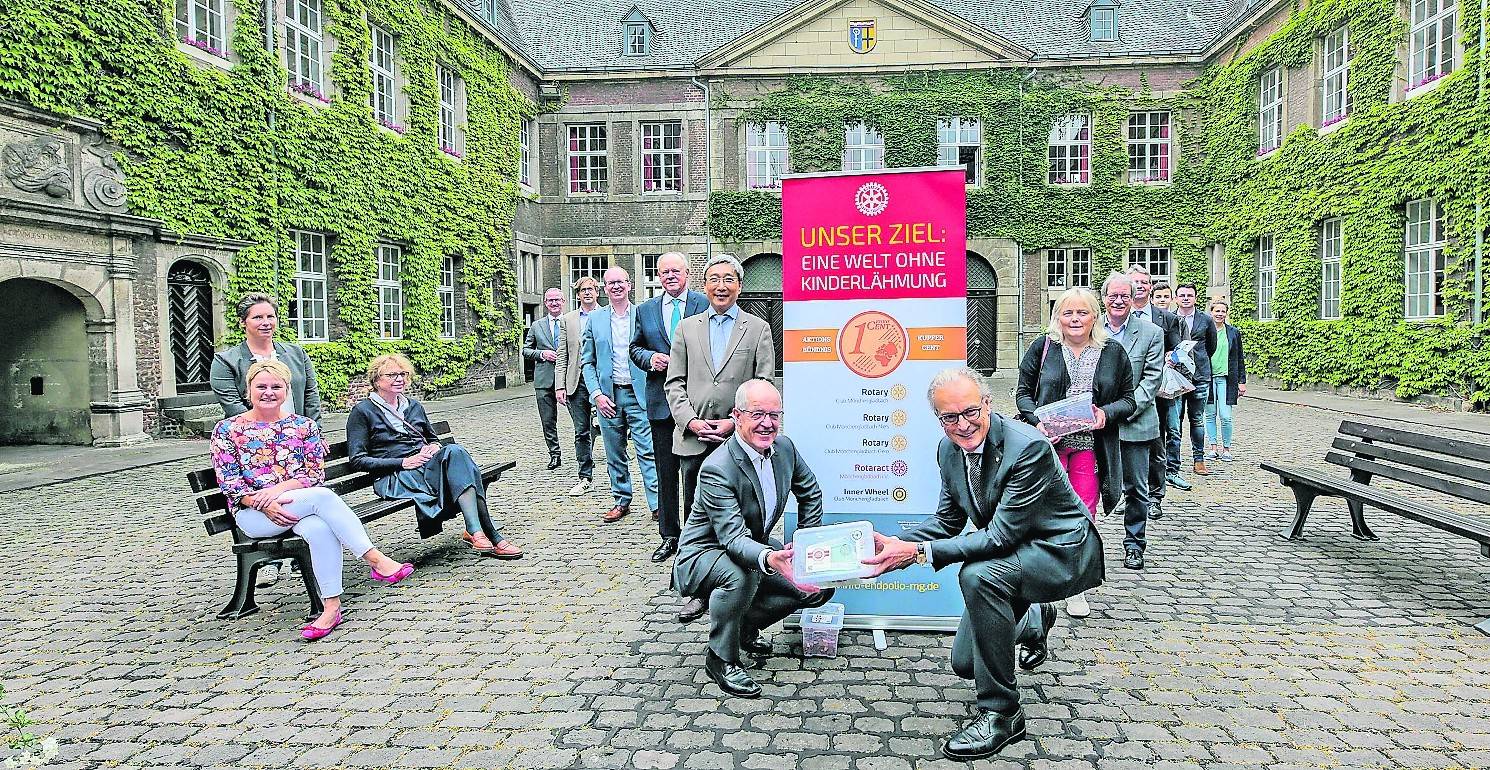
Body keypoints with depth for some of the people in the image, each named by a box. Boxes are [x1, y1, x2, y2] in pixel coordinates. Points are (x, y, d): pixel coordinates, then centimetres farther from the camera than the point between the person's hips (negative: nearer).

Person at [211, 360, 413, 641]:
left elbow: (316, 474, 3)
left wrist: (280, 487, -15)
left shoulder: (304, 425, 11)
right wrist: (264, 504, -18)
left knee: (320, 529, -35)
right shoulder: (227, 430, 6)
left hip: (300, 506, 2)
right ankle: (376, 560, -32)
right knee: (322, 497, -32)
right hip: (253, 514, -2)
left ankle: (332, 606, -34)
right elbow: (230, 484, -1)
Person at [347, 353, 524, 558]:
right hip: (396, 478, -6)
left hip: (426, 464, 6)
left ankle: (475, 531, -39)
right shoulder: (362, 411, 5)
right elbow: (357, 460, -2)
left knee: (454, 451, -30)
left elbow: (433, 439, 31)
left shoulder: (414, 406, 23)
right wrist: (403, 462, -12)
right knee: (454, 453, -31)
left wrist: (434, 447, 4)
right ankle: (492, 537, -40)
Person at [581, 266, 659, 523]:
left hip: (638, 394, -3)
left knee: (647, 451, -7)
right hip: (608, 396, 3)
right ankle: (622, 501, 24)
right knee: (615, 454, 11)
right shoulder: (595, 319, 7)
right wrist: (597, 394, -5)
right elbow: (587, 362, 7)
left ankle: (657, 504, -3)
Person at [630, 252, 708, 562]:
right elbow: (635, 348, 17)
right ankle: (669, 536, 19)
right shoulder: (645, 310, 12)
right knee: (665, 472, 9)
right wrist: (650, 358, -4)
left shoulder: (705, 304, 1)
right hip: (661, 402, 3)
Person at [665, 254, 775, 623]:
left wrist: (735, 422, -10)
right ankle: (700, 591, 17)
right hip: (694, 438, 2)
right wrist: (691, 421, -6)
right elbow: (674, 383, 8)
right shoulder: (687, 328, 13)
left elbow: (764, 385, 1)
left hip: (738, 440, -2)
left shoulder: (758, 328, 7)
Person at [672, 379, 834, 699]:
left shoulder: (784, 446, -8)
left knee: (822, 585, -7)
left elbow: (810, 492, 9)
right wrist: (770, 559, -57)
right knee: (741, 574, -39)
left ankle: (746, 625, 13)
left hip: (756, 546, 7)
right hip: (703, 555, -7)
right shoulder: (717, 469, -30)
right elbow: (734, 538, -38)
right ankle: (721, 658, -14)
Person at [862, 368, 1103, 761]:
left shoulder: (1029, 447, -30)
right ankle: (1034, 619, 42)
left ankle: (1002, 713, -19)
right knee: (964, 662, 10)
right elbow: (948, 520, 2)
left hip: (1062, 552, -7)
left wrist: (918, 552, -37)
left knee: (977, 576, -36)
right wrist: (896, 545, -17)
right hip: (1010, 552, 8)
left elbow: (1000, 535, -32)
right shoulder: (949, 449, -7)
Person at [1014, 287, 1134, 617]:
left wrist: (1107, 413, -10)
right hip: (1048, 443, -1)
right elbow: (1023, 391, 5)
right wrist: (1037, 420, -12)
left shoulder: (1113, 353, 6)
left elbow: (1129, 399, 11)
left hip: (1090, 447, 2)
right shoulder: (1043, 347, 2)